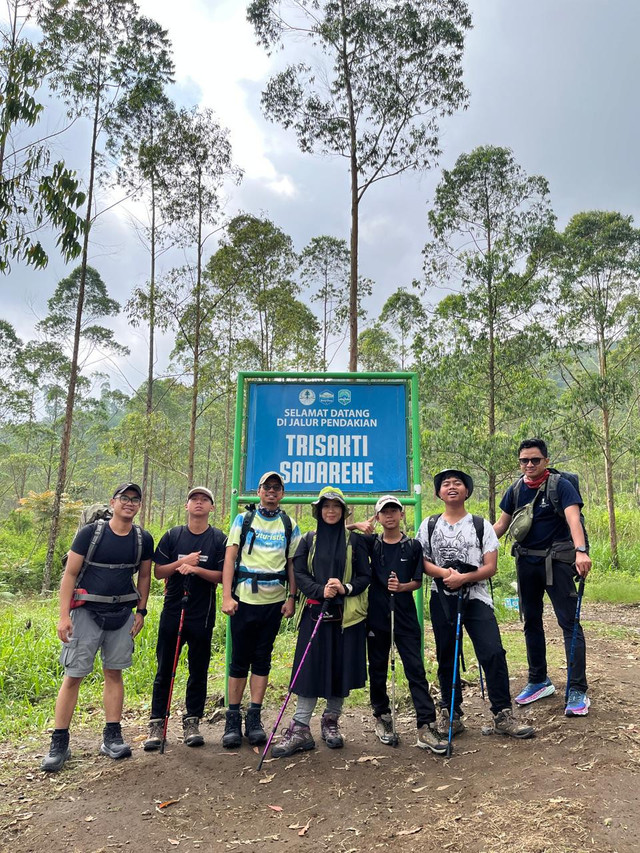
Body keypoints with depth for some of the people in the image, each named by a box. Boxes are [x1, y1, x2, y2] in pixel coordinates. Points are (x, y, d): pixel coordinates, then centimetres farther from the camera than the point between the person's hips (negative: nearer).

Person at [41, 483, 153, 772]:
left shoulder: (143, 539, 2)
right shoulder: (90, 532, -8)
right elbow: (70, 573, -6)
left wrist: (141, 611, 8)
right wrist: (64, 615, -10)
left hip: (122, 614, 3)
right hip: (87, 612, -3)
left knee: (114, 673, 10)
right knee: (73, 676, -1)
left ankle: (112, 737, 20)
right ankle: (59, 743, 11)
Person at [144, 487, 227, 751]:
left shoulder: (219, 539, 0)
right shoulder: (173, 536, 4)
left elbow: (222, 576, -5)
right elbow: (158, 572, 3)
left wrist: (196, 569, -19)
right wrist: (182, 562, -13)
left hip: (202, 616, -1)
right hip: (172, 612, 1)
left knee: (198, 671, 8)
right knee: (164, 670, 5)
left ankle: (192, 722, 22)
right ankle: (157, 724, 16)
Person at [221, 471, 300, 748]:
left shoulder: (289, 526, 8)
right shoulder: (243, 520, 4)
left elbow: (293, 564, 9)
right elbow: (229, 558, -3)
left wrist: (291, 597, -1)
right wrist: (227, 596, -11)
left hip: (274, 601, 2)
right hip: (244, 599, -1)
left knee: (262, 660, 9)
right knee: (239, 659, 4)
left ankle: (254, 720, 18)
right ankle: (233, 719, 15)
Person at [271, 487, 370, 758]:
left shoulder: (354, 541, 5)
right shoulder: (308, 541, 8)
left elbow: (365, 575, 3)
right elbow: (299, 574, 0)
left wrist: (345, 588, -16)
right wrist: (321, 590, -17)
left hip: (346, 615, 0)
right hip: (316, 613, 0)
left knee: (340, 669, 6)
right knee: (311, 669, -2)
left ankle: (330, 722, 24)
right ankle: (300, 730, 4)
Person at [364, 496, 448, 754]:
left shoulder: (413, 546, 3)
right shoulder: (371, 544, 3)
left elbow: (418, 582, 5)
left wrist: (402, 587, -15)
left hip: (405, 614, -1)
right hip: (376, 615, 1)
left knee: (416, 669, -4)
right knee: (377, 669, 10)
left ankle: (426, 727, -1)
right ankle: (382, 717, 28)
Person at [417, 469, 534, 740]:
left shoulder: (481, 525, 1)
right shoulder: (429, 525, 5)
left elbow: (490, 567, -4)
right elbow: (422, 562, 3)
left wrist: (464, 577, -20)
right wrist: (443, 572, -16)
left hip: (476, 598, -1)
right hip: (442, 599, 1)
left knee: (494, 654, -10)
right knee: (446, 658, 9)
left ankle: (503, 716, 3)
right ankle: (450, 715, 22)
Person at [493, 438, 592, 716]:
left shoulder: (560, 485, -11)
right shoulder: (515, 490, 4)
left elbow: (573, 519, -26)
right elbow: (502, 524, 8)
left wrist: (581, 551, -43)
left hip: (556, 561, -5)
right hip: (526, 563, 5)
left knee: (569, 623, -4)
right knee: (531, 622, 13)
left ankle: (578, 691, 3)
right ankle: (539, 682, 28)